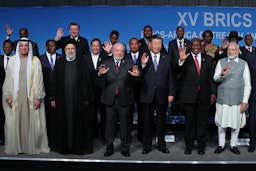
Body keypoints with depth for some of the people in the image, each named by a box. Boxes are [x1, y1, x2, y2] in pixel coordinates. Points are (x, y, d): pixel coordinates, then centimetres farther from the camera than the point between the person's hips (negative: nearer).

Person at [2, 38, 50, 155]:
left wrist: (38, 97, -8)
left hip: (31, 96, -1)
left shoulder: (35, 61, 2)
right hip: (16, 96, 1)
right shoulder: (12, 60, 6)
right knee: (14, 121, 3)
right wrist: (8, 96, -3)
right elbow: (8, 79, 5)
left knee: (31, 121, 2)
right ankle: (14, 147, 14)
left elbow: (39, 80, -1)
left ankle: (32, 146, 12)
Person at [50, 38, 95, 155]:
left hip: (78, 99, -1)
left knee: (79, 123, 4)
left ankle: (79, 146, 15)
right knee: (64, 123, 6)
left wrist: (86, 98, -5)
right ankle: (64, 146, 18)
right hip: (63, 99, 1)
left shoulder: (81, 62, 3)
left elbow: (86, 81, 0)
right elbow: (54, 81, 6)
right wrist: (53, 98, 2)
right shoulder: (59, 63, 7)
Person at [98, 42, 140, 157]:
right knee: (109, 125, 10)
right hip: (110, 99, 0)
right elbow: (101, 80, -12)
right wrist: (101, 73, -35)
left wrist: (136, 75, -33)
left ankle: (125, 148, 23)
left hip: (124, 100, 0)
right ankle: (109, 148, 24)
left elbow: (137, 80, -9)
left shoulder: (129, 63, 2)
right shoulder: (106, 63, 2)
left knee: (125, 125, 9)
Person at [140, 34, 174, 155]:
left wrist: (171, 93, -1)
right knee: (147, 121, 9)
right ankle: (147, 146, 20)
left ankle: (162, 145, 25)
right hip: (147, 95, -1)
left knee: (162, 121, 12)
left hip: (162, 95, 1)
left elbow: (170, 77, 5)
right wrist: (143, 65, -24)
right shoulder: (143, 58, 0)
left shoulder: (167, 59, 6)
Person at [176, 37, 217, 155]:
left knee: (202, 122, 9)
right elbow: (178, 71, -15)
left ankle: (201, 146, 22)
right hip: (189, 95, -2)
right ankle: (189, 146, 20)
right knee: (189, 122, 7)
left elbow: (212, 77, 7)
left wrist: (213, 93, 0)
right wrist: (181, 61, -33)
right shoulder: (185, 59, 0)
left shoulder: (208, 59, 8)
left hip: (204, 96, 2)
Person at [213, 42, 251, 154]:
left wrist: (245, 101, -4)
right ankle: (221, 145, 20)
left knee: (236, 123, 8)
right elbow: (215, 79, -4)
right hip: (222, 98, 0)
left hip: (237, 99, 0)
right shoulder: (221, 62, 6)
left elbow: (247, 85, 3)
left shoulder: (243, 64, 4)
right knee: (221, 123, 5)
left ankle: (233, 145, 24)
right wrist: (222, 74, -26)